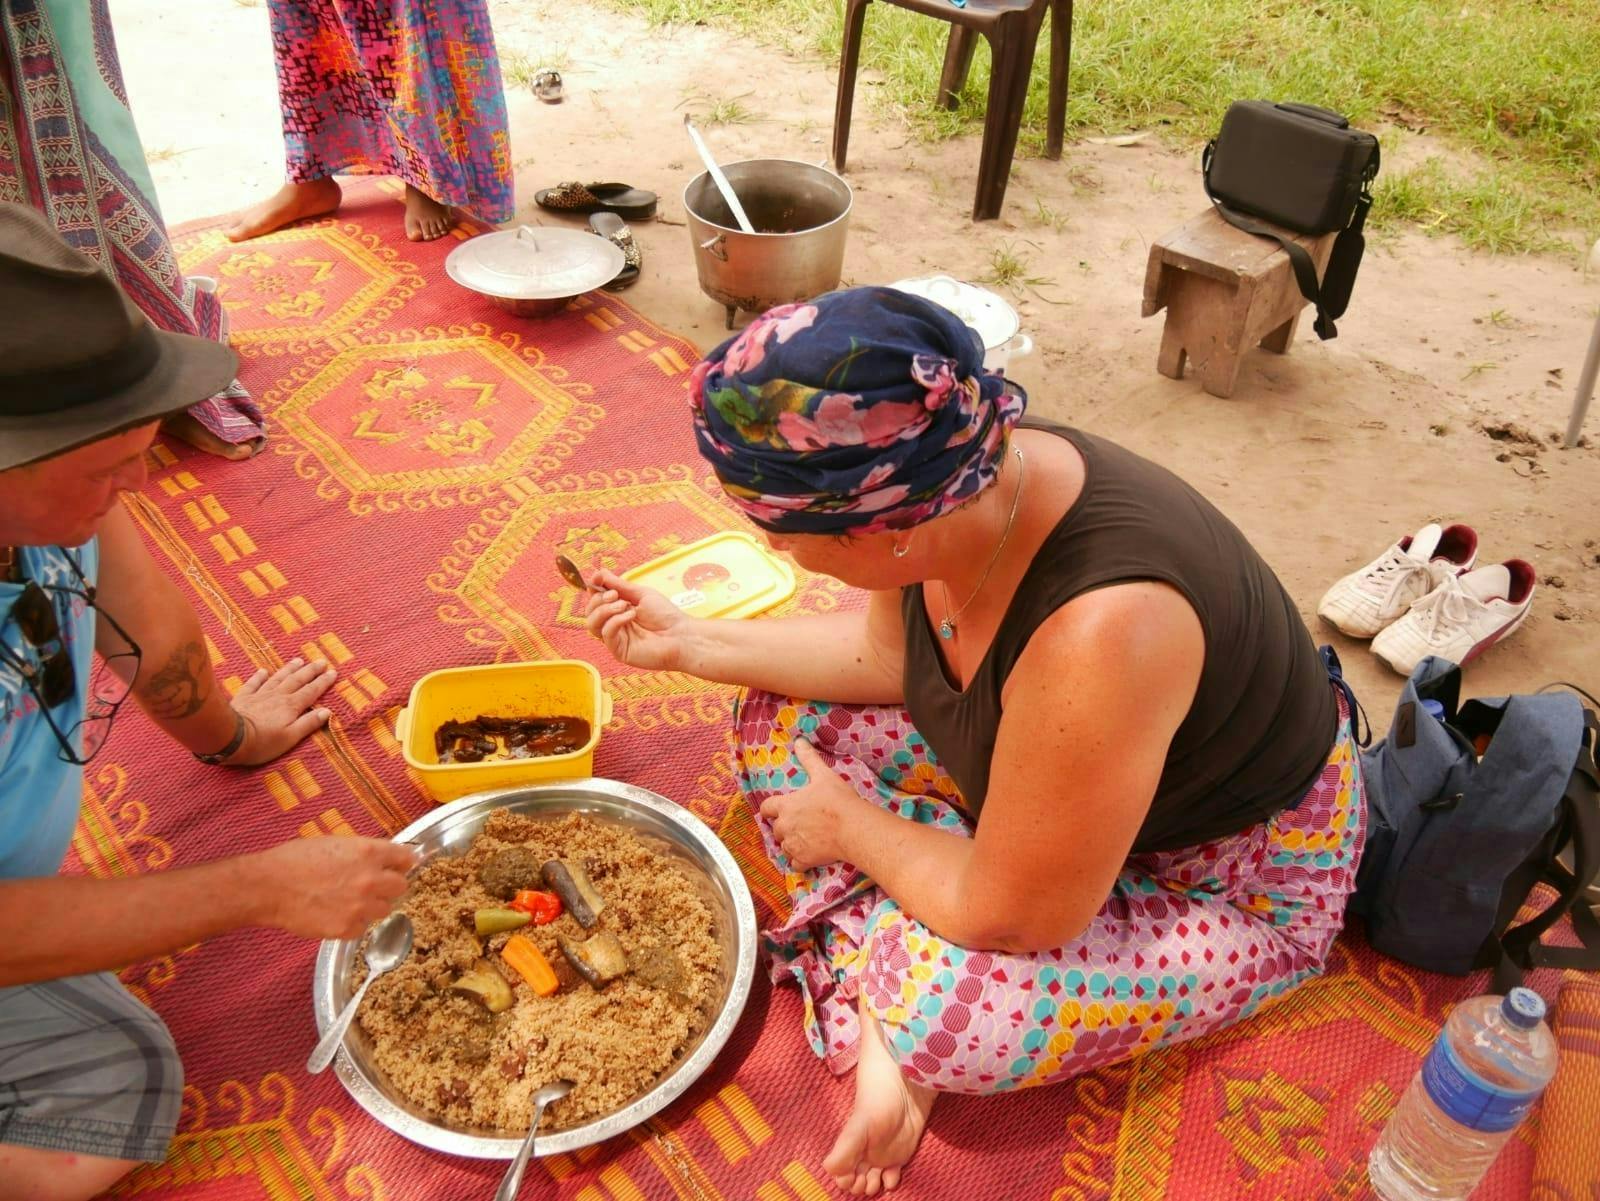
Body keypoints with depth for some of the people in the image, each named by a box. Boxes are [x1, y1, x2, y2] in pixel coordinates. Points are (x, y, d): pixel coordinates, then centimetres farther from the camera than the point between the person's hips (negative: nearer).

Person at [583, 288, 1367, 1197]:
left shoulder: (1096, 635, -43)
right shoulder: (957, 480, -21)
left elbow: (1012, 918, -30)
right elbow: (892, 650, 0)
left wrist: (849, 824, -14)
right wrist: (691, 643, -2)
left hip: (1240, 881, -7)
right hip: (1055, 777, 7)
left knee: (935, 1005, -32)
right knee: (785, 715, -3)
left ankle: (889, 1019, 4)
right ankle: (887, 1020, -5)